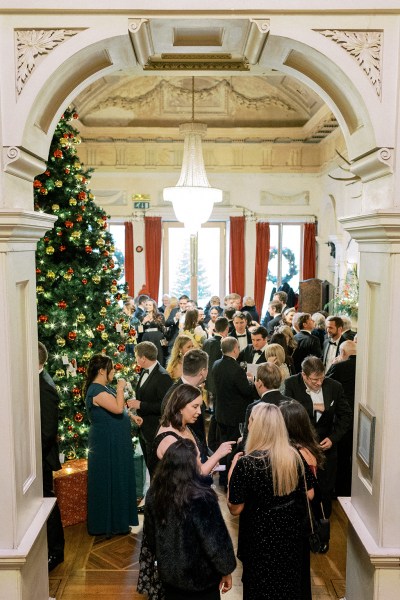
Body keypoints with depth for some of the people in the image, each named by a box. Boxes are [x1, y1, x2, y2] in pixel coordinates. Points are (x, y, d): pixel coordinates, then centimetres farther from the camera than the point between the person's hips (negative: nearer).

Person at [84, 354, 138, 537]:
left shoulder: (105, 387, 11)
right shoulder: (96, 390, -21)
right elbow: (118, 408, -31)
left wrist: (131, 417, 8)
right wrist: (120, 388, -19)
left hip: (114, 443, 10)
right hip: (106, 444, -10)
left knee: (117, 481, 17)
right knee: (109, 482, 1)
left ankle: (117, 520, 30)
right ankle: (109, 524, 15)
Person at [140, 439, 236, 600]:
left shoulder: (155, 492, -8)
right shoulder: (201, 497, -28)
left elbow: (150, 534, 5)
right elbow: (216, 539, -20)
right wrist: (226, 570, -4)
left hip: (168, 572, 6)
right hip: (199, 576, -5)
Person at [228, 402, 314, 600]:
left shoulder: (246, 463, -25)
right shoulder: (295, 456, -11)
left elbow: (235, 509, -17)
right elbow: (309, 494, 1)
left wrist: (231, 474, -8)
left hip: (260, 538, -4)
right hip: (290, 534, 4)